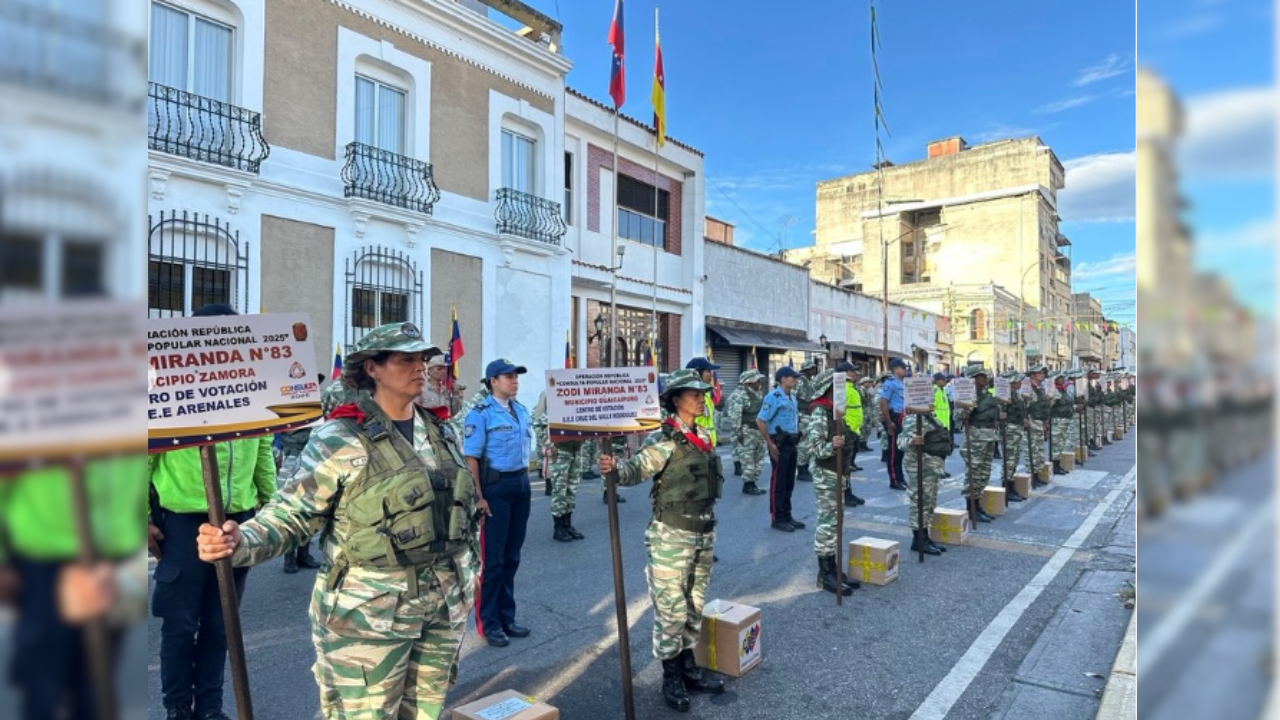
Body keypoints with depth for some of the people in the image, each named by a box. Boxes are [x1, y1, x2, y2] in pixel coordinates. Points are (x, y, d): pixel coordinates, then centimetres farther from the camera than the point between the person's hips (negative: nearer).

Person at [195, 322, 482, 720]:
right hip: (370, 613, -6)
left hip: (444, 607, 6)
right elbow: (291, 515, -13)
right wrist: (241, 542, -32)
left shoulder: (442, 432, 6)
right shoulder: (340, 438, -13)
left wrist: (469, 570, 15)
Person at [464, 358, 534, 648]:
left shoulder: (521, 411, 10)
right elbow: (470, 457, -13)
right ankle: (489, 622, 17)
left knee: (512, 556, 14)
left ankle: (507, 616, 26)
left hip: (521, 484, 7)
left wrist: (526, 483, 15)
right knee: (492, 558, 3)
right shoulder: (481, 414, -10)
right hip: (495, 486, -7)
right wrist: (478, 496, -17)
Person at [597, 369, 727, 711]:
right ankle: (671, 677, 20)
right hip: (672, 536, -8)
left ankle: (688, 666, 33)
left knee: (694, 605, 18)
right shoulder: (664, 440, -16)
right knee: (671, 607, 4)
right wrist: (615, 469, -50)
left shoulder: (703, 436, 8)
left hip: (703, 533, 8)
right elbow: (637, 469, -29)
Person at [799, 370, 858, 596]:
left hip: (835, 473, 10)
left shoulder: (832, 411, 13)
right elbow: (813, 448, -24)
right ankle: (824, 575, 4)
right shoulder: (819, 413, -17)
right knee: (827, 523, -5)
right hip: (825, 475, -10)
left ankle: (832, 569, 21)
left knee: (834, 522, 13)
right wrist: (831, 446, -39)